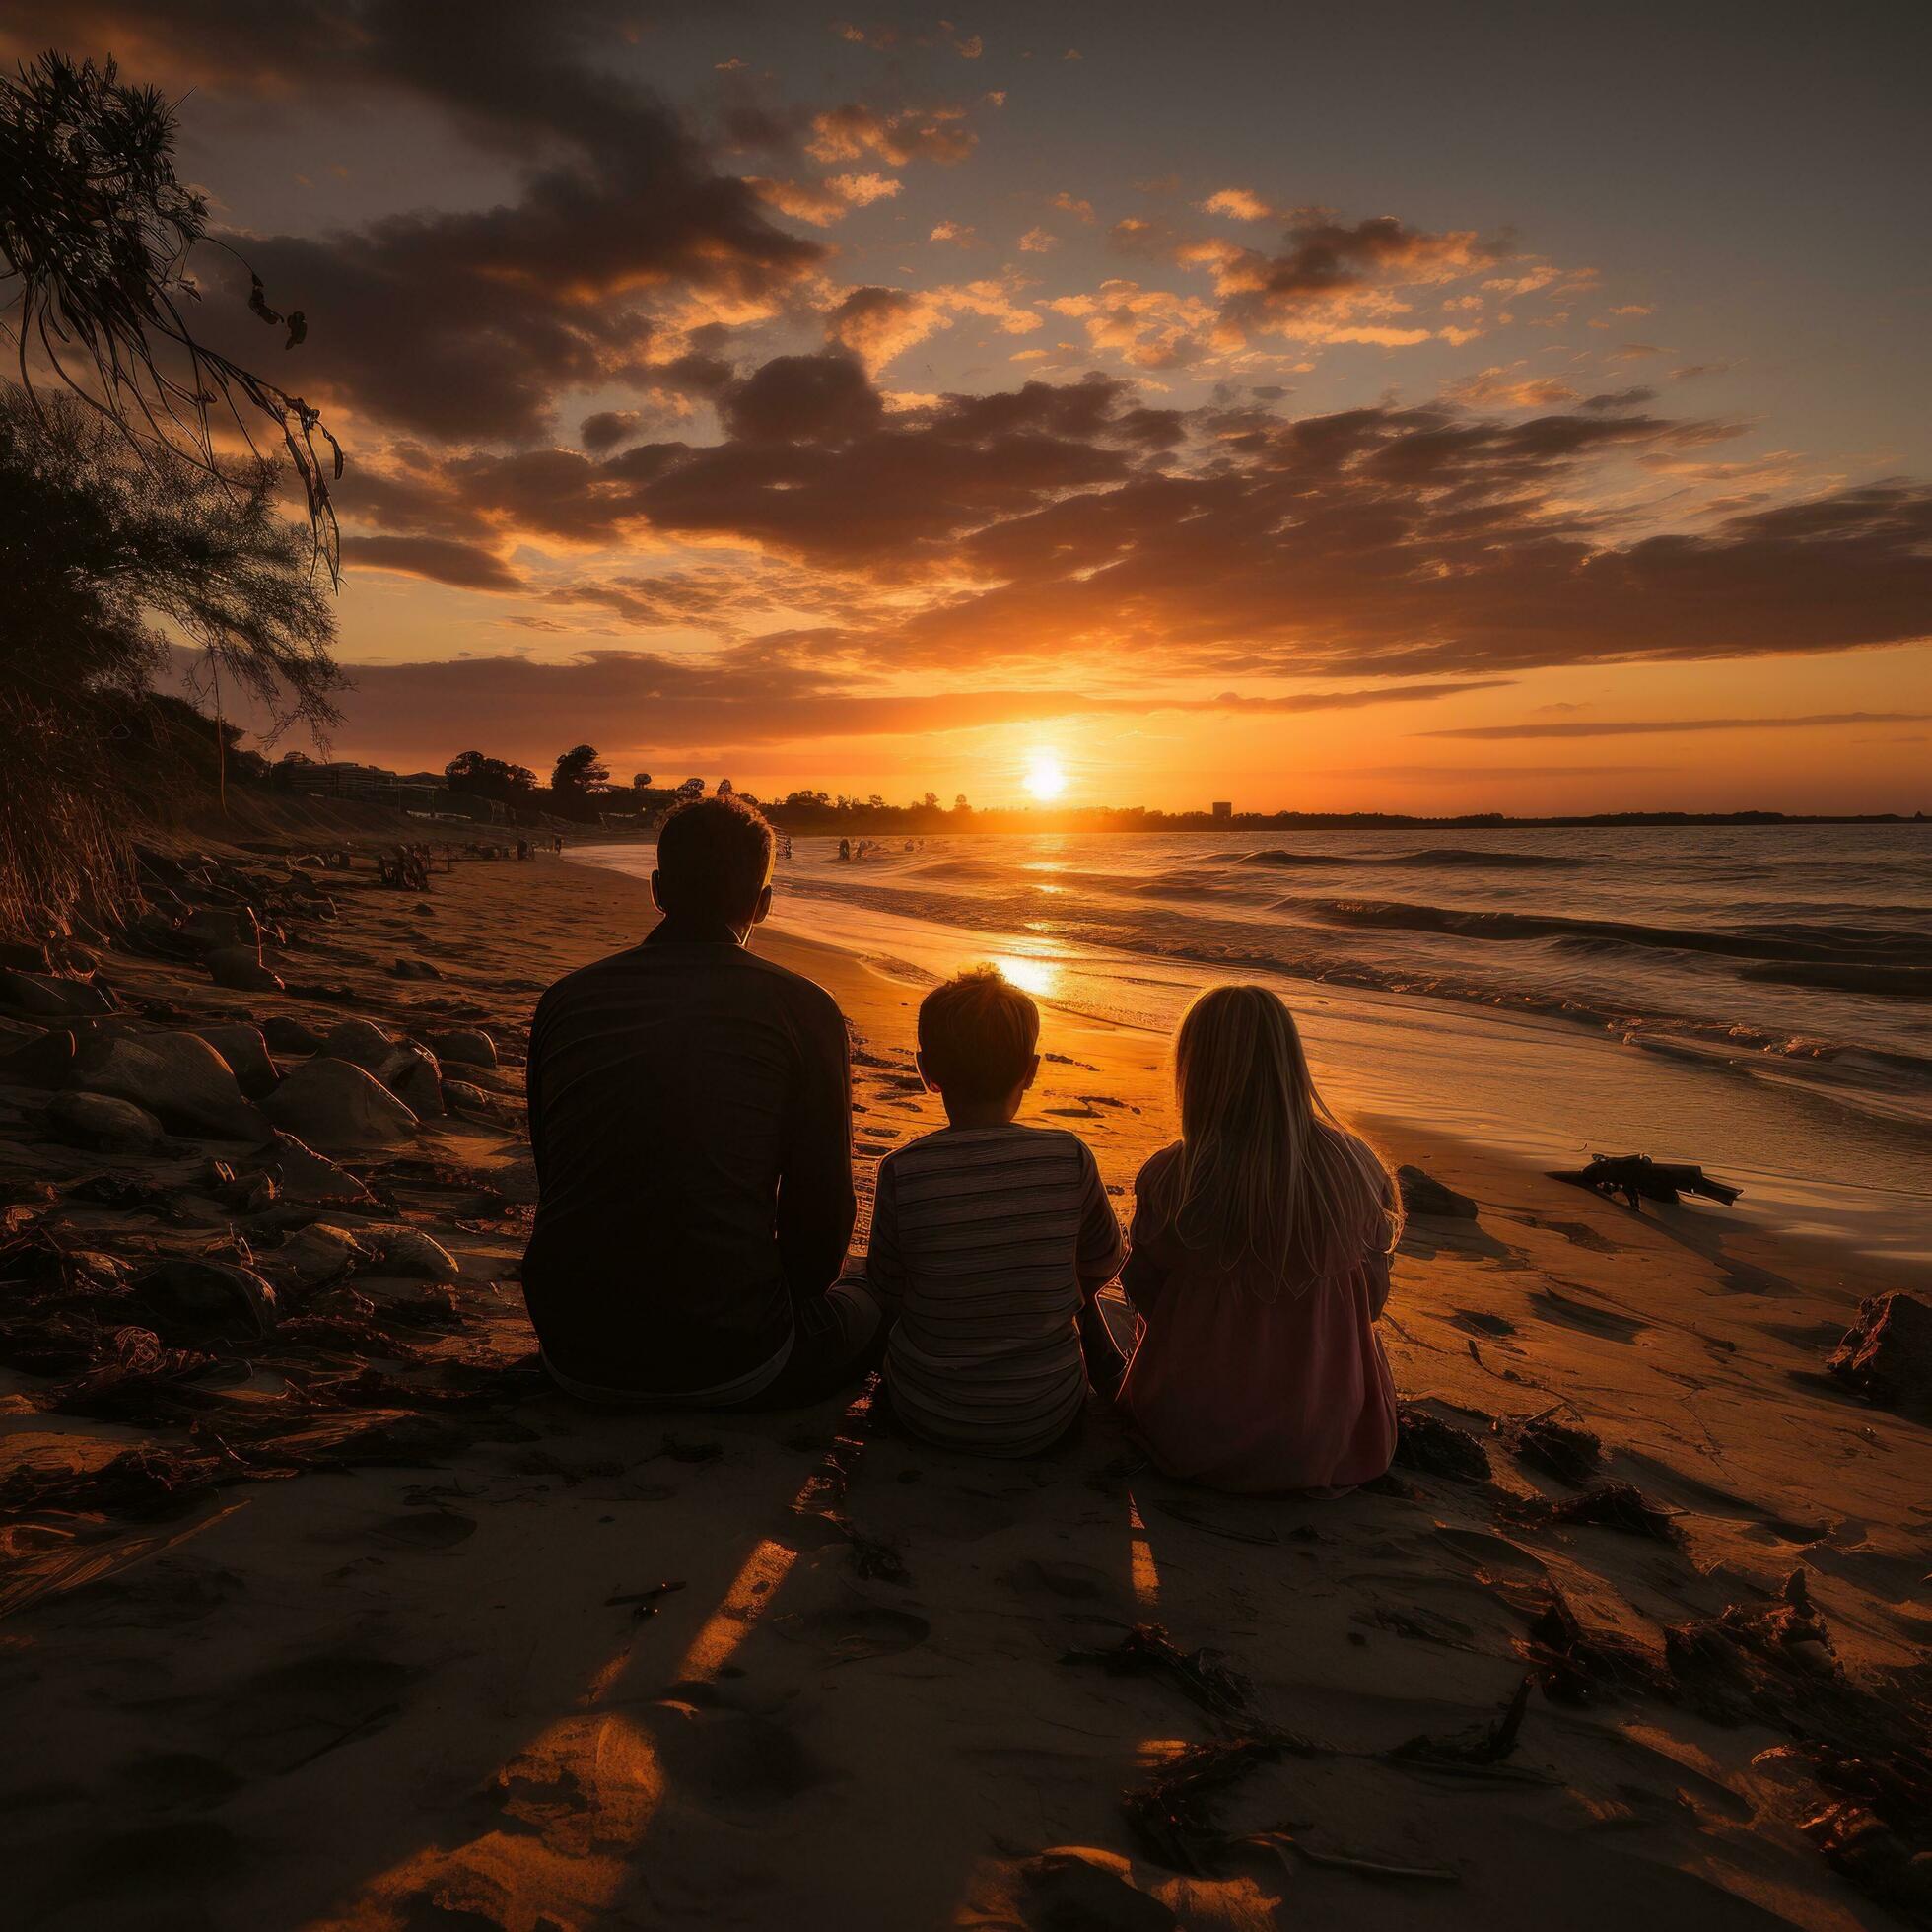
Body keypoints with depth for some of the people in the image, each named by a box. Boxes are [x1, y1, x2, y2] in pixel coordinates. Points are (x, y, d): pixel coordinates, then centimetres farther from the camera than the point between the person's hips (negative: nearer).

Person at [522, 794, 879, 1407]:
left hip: (576, 1354, 6)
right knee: (862, 1313, 25)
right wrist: (788, 1297, 17)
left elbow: (551, 1175, 13)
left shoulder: (565, 999, 5)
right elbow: (821, 1202, -6)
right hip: (730, 1363, -5)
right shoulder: (801, 1009, -8)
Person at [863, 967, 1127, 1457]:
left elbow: (887, 1295, -4)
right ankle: (1111, 1375, 35)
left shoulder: (902, 1172, -18)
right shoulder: (1070, 1158, -15)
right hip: (1047, 1418, 1)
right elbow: (1103, 1266, 2)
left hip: (926, 1417, -1)